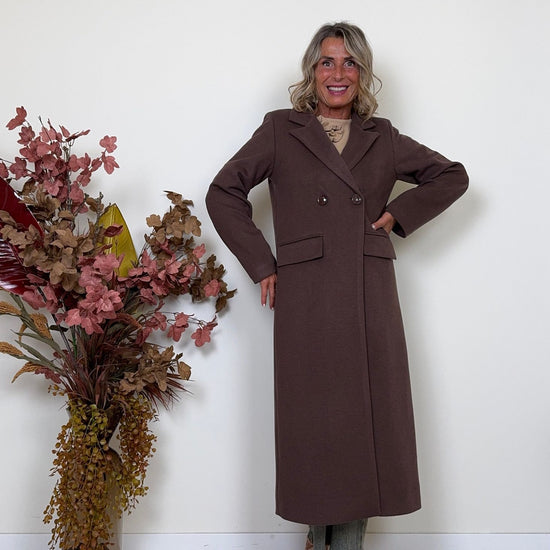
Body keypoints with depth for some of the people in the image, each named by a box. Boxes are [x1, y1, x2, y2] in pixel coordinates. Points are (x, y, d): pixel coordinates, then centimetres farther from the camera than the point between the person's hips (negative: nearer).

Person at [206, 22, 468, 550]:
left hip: (370, 302, 3)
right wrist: (261, 265, 0)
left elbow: (452, 176, 23)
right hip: (305, 302, -2)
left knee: (369, 417, 3)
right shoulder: (280, 130, 7)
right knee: (313, 421, 3)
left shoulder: (383, 138, 14)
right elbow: (223, 193, 5)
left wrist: (399, 213, 9)